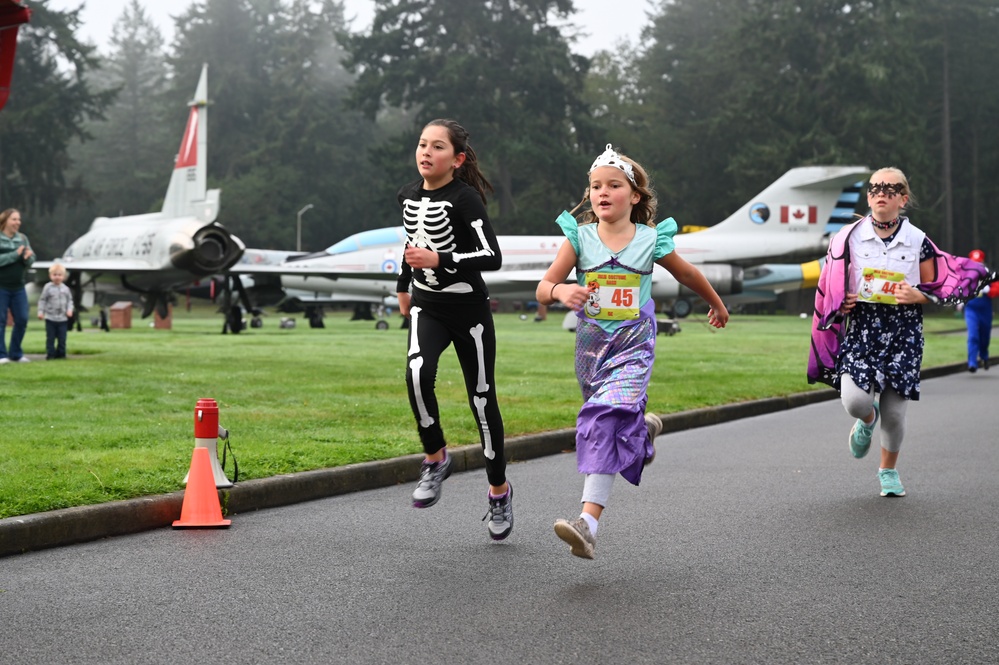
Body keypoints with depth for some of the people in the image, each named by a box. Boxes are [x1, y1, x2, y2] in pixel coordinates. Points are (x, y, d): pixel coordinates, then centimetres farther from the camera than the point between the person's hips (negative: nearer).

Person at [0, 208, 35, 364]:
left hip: (18, 287, 5)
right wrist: (16, 254, -21)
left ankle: (16, 354, 17)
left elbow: (31, 260, 4)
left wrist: (28, 257, -17)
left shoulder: (22, 238, 6)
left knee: (22, 320, 4)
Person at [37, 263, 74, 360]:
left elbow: (70, 300, 12)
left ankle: (61, 353, 14)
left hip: (63, 318, 2)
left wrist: (69, 310, -3)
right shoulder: (48, 288, -4)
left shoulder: (65, 289, 3)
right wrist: (40, 312, -7)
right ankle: (50, 353, 6)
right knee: (50, 337, 1)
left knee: (62, 337, 4)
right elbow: (42, 300, 0)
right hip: (50, 318, -2)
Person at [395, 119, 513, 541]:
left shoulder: (465, 198, -15)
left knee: (482, 399, 4)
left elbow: (492, 257, -22)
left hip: (469, 310, -4)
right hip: (427, 307, 4)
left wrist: (438, 260, -29)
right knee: (418, 373, -26)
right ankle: (435, 458, -6)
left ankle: (499, 490, 21)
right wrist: (404, 285, 32)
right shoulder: (409, 196, 4)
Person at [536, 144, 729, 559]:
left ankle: (588, 524, -29)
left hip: (633, 348, -3)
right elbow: (542, 289, -9)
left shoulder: (651, 240, -4)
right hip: (591, 348, 3)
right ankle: (645, 427, 57)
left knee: (606, 423, -21)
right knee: (616, 426, 18)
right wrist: (560, 291, -32)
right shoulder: (579, 236, -3)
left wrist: (717, 304, 30)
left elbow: (687, 275, 15)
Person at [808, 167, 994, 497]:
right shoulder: (849, 237, 2)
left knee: (894, 413, 1)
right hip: (861, 328, 0)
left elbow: (937, 288, 9)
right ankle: (868, 419, 22)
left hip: (904, 333, 0)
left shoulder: (918, 241, 1)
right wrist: (842, 303, -8)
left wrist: (918, 297, -12)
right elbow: (829, 287, 12)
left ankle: (889, 470, 29)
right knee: (854, 401, -18)